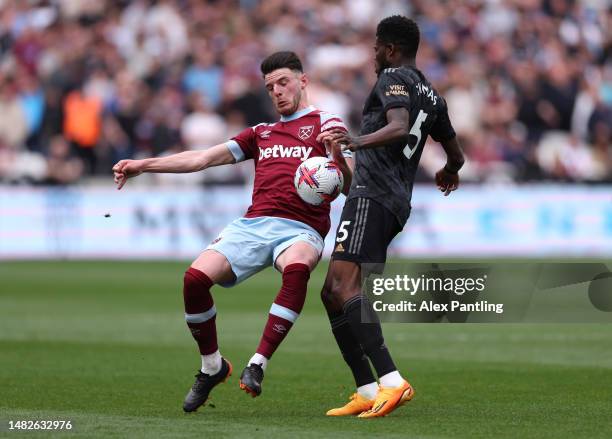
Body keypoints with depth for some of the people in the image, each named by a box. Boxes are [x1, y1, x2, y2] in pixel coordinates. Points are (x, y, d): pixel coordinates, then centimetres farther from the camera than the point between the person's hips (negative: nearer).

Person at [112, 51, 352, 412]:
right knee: (196, 278, -21)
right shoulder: (262, 133, 29)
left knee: (296, 269, -41)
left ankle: (258, 364, -34)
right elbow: (203, 158, 25)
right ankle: (212, 367, 1)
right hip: (254, 223, 4)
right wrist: (143, 165, 18)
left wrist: (338, 155, -23)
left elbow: (347, 184, 0)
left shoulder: (326, 124, 13)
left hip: (301, 229, -4)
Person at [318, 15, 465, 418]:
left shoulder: (393, 79, -3)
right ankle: (367, 392, 6)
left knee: (344, 287, -21)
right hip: (398, 203, 10)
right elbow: (456, 155, 36)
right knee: (333, 293, 12)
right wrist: (449, 173, 58)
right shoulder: (432, 97, 24)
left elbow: (399, 128, -23)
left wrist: (359, 142, -37)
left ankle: (393, 382, -34)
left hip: (372, 194, -10)